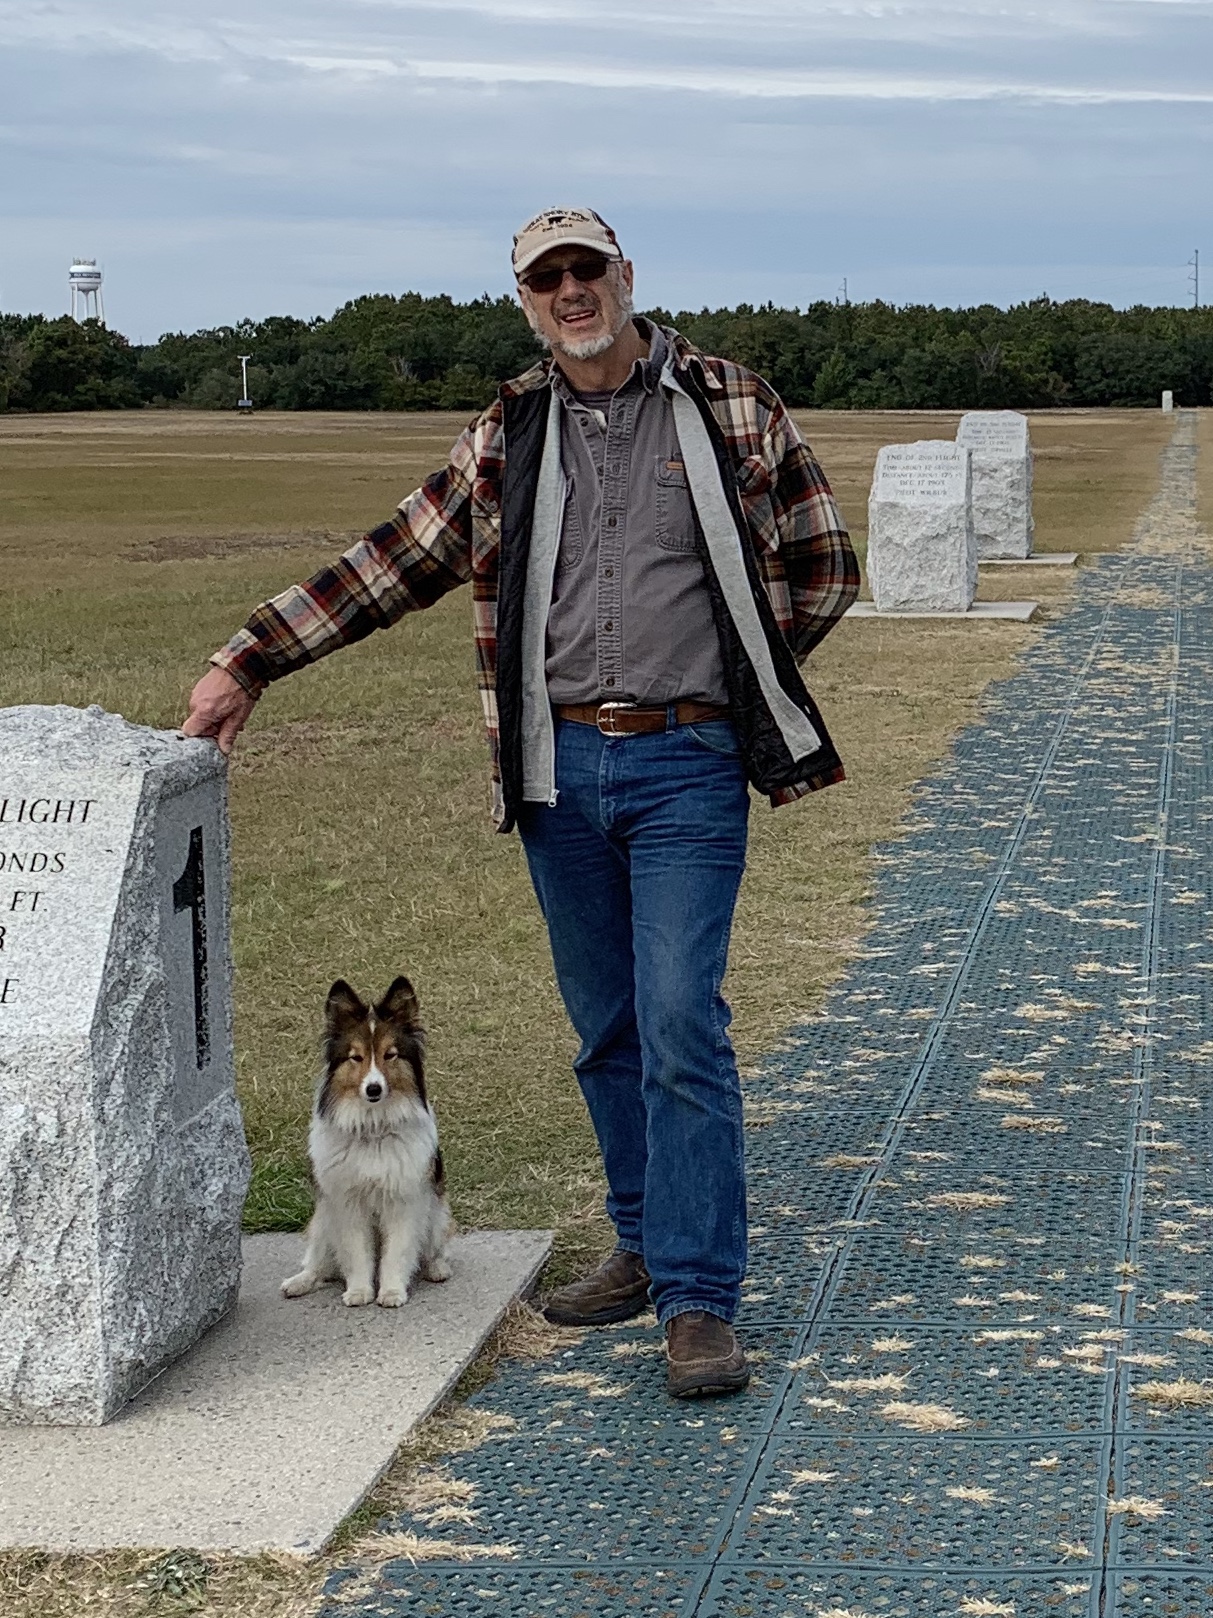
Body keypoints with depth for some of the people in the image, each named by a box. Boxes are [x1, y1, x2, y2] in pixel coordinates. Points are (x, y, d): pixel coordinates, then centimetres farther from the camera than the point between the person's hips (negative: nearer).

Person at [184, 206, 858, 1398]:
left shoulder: (732, 409, 1)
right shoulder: (507, 436, 9)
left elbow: (821, 566, 6)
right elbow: (395, 564, 11)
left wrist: (714, 670, 3)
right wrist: (250, 661, 8)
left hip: (687, 770, -4)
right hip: (559, 771, 4)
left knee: (680, 1023, -10)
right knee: (605, 1028, 11)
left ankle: (698, 1304, -7)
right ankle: (648, 1246, 26)